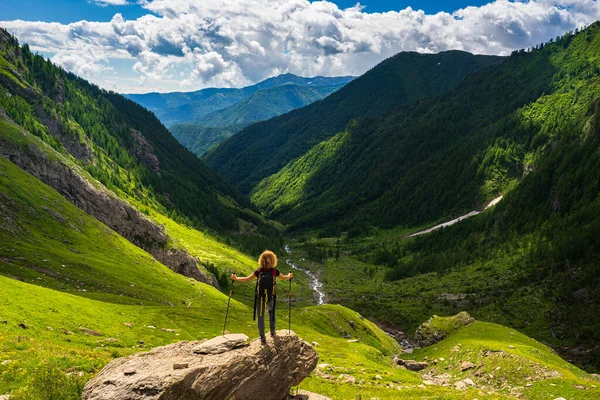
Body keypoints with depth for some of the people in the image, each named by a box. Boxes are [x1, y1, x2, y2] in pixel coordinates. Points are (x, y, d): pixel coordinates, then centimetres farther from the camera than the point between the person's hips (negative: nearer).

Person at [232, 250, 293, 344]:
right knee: (271, 311, 30)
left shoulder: (258, 271, -12)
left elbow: (247, 279, -6)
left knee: (260, 316, 10)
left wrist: (235, 278, 8)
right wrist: (289, 276, 31)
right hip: (270, 297, 1)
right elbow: (283, 278, 9)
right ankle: (272, 331, 31)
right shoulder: (275, 271, -10)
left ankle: (262, 338, 15)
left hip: (260, 298, -1)